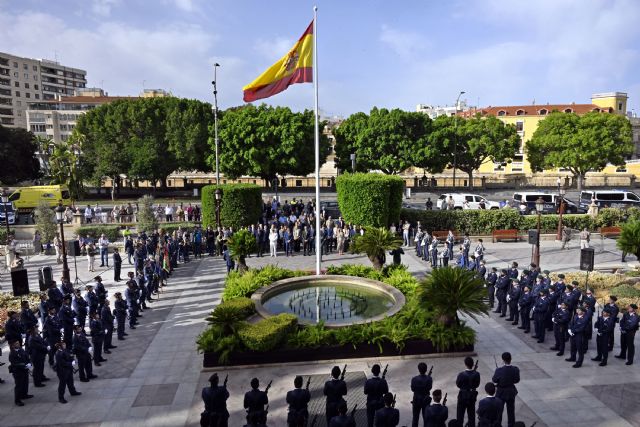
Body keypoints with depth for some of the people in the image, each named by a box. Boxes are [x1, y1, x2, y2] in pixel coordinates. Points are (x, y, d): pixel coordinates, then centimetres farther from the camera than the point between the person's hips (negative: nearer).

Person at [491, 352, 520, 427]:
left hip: (501, 392, -3)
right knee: (511, 410, 22)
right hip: (511, 392, 3)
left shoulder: (499, 370, -29)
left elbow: (494, 380, -14)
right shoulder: (516, 369, -19)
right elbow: (517, 380, -4)